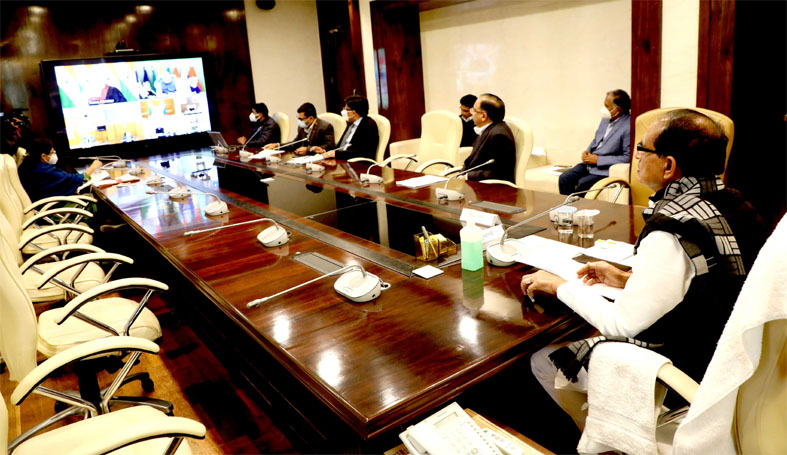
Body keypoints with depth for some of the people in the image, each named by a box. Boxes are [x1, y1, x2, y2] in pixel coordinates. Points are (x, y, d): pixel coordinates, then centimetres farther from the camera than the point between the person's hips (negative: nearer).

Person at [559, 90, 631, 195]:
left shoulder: (628, 127, -15)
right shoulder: (606, 119, 8)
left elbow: (627, 158, -17)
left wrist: (598, 159, -15)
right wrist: (587, 152, 2)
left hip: (605, 170, -7)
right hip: (590, 162, 7)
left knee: (583, 183, -28)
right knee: (564, 178, -11)